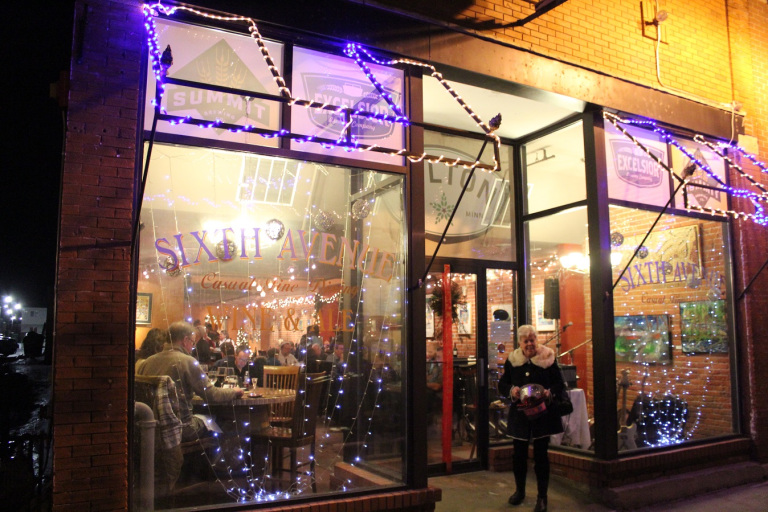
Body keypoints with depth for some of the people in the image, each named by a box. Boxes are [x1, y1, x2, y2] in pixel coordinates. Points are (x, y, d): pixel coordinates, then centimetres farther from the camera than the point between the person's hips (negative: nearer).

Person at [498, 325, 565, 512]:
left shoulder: (548, 359, -4)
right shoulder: (512, 360, 2)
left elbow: (560, 384, -1)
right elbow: (502, 384, 6)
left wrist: (550, 392, -21)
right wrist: (511, 390, -15)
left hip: (543, 413, -2)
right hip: (519, 413, 2)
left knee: (541, 455, 3)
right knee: (519, 454, 12)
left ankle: (542, 497, 17)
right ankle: (520, 490, 34)